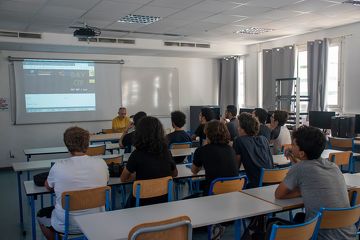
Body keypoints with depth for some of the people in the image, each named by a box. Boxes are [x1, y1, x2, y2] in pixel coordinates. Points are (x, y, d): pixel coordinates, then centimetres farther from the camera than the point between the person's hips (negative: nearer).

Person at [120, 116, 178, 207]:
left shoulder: (137, 155, -19)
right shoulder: (167, 152, -7)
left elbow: (123, 179, -3)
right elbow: (174, 174, 11)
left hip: (143, 203, -4)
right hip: (164, 201, 4)